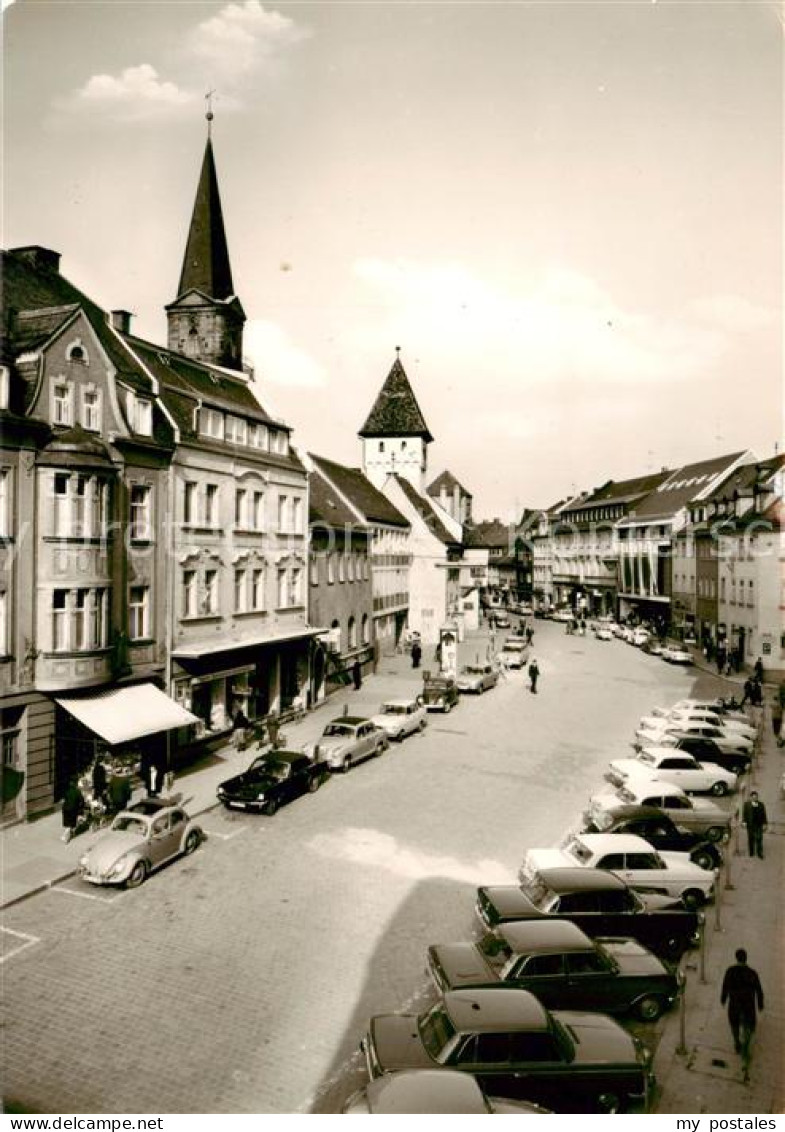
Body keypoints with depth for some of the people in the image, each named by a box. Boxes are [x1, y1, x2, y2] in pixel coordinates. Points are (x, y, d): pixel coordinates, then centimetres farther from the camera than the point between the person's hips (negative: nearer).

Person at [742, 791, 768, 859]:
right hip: (750, 824, 0)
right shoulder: (747, 804, 2)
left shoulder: (761, 804, 4)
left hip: (759, 824, 0)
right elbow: (744, 813, 2)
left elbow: (764, 815, 5)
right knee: (751, 838, 6)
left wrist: (765, 823, 2)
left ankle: (760, 853, 5)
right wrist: (744, 821, -6)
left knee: (759, 838, -2)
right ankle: (751, 852, 16)